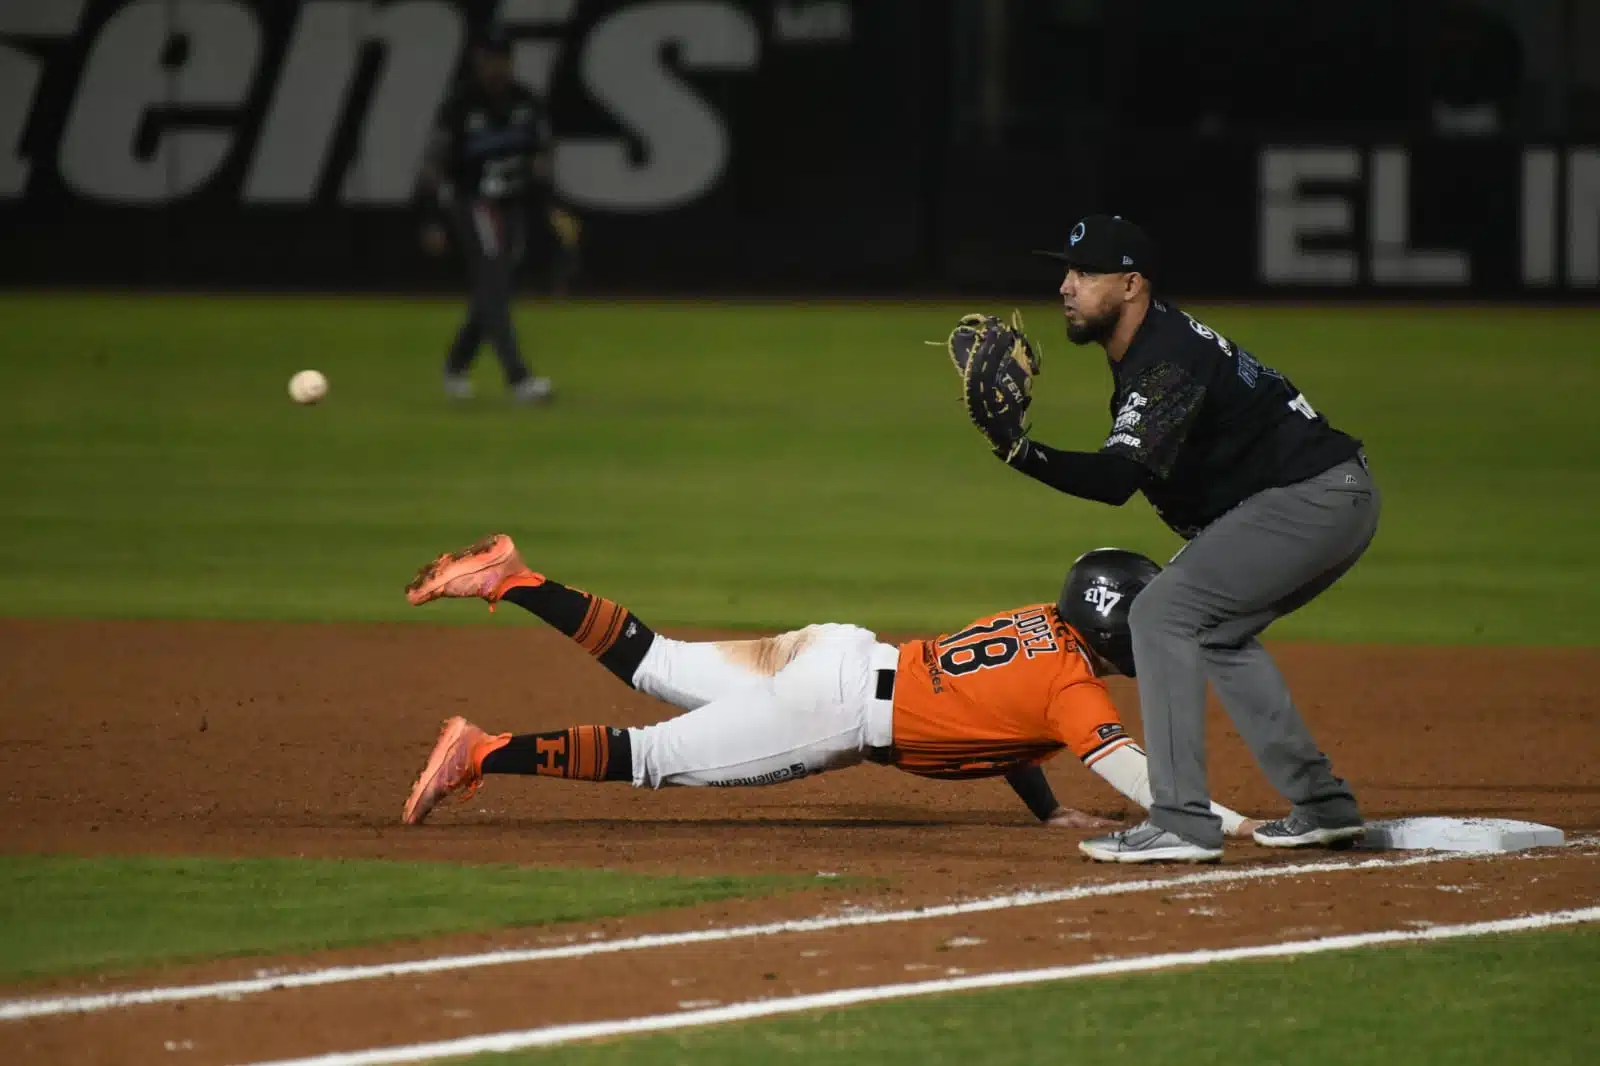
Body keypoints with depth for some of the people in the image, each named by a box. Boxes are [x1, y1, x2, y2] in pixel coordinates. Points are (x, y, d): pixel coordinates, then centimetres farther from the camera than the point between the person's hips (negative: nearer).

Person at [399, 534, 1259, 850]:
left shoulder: (1042, 622, 12)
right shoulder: (1072, 683, -14)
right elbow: (1134, 774, -25)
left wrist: (1048, 809, 21)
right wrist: (1232, 826, -28)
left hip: (841, 656, 8)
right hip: (838, 708, -8)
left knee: (652, 666, 17)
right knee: (651, 756, -6)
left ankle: (509, 579, 15)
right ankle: (483, 753, -9)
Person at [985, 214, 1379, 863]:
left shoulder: (1170, 357, -20)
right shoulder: (1141, 353, 13)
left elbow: (1119, 477, -33)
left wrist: (1018, 450, -42)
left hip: (1314, 497, -11)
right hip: (1340, 501, 11)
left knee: (1162, 613, -15)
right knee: (1216, 631, 26)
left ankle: (1181, 824, -20)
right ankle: (1323, 808, 28)